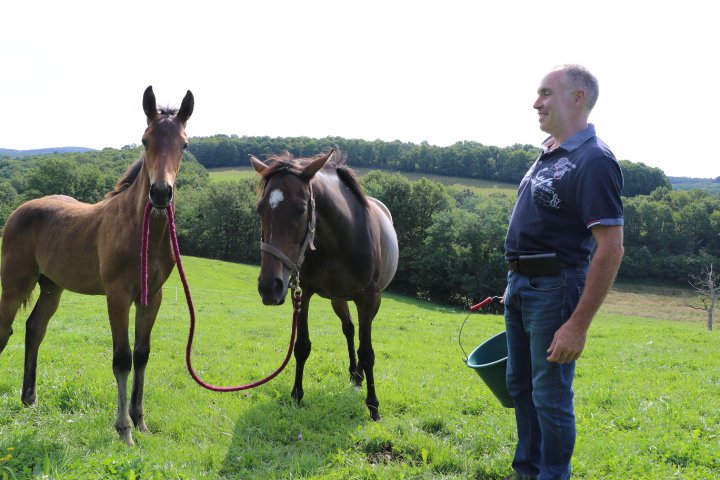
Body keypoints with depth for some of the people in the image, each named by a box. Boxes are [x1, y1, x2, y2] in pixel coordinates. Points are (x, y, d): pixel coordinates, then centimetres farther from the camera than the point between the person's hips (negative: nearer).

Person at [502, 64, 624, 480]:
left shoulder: (593, 160, -19)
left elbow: (611, 249, -24)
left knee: (550, 396, 1)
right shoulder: (549, 154, 11)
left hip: (555, 288, -10)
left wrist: (578, 325, -26)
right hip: (521, 285, 10)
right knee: (520, 385, 20)